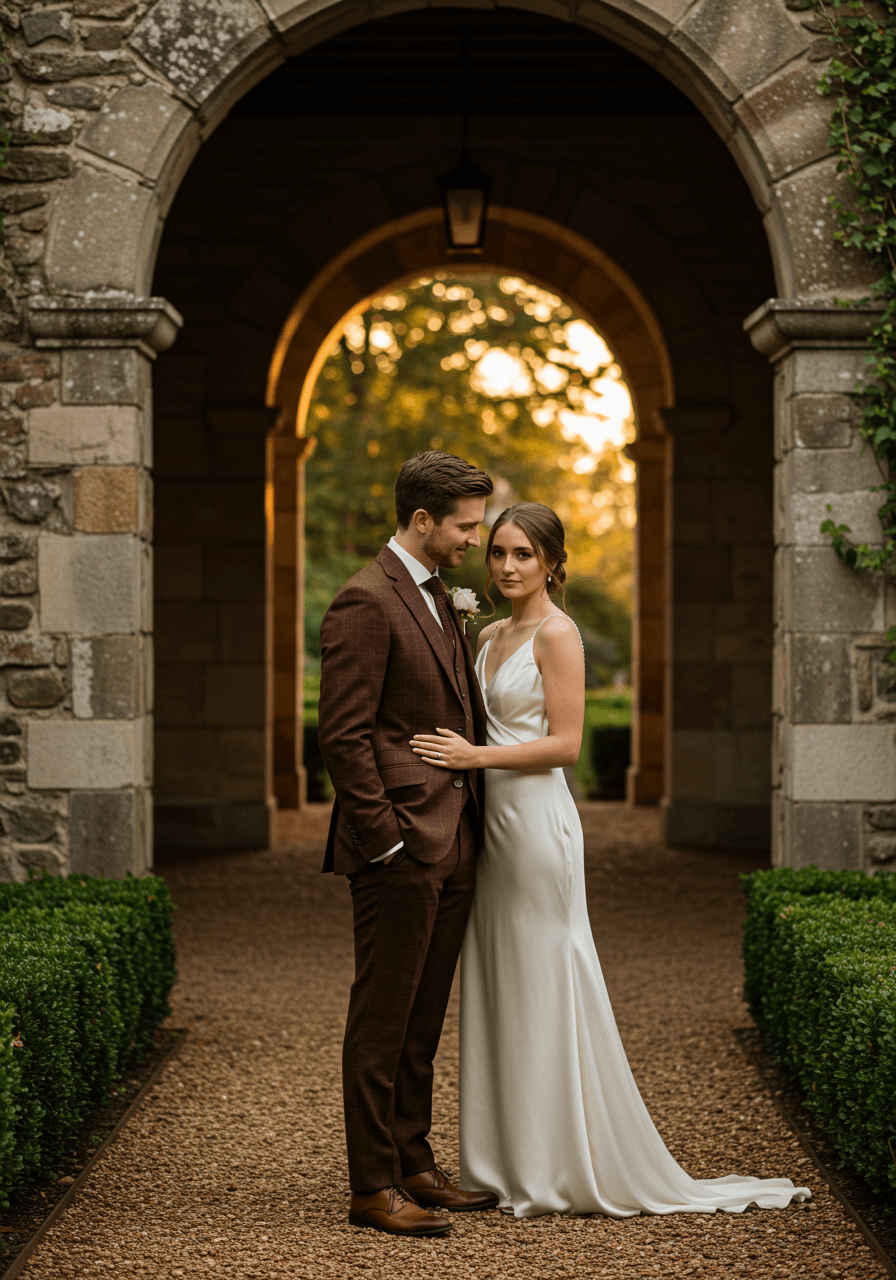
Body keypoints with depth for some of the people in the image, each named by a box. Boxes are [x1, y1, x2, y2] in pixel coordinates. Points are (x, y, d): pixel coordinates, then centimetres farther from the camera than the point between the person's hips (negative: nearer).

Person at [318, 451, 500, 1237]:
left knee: (422, 1022, 14)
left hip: (451, 846, 9)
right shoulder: (367, 603, -13)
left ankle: (413, 1166, 23)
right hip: (401, 848, -9)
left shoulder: (437, 597, 16)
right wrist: (386, 838, -17)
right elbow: (343, 735, -16)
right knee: (382, 1019, -2)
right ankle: (373, 1187, 4)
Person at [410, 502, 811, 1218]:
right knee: (495, 990, 9)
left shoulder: (558, 635, -9)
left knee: (542, 989, -4)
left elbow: (565, 744, -15)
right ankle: (505, 1163, 16)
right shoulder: (490, 636, 15)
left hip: (536, 818, -8)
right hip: (490, 817, 8)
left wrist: (478, 757, -19)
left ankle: (561, 1170, 4)